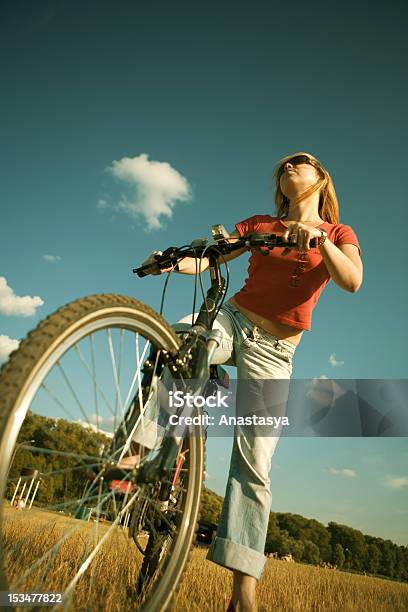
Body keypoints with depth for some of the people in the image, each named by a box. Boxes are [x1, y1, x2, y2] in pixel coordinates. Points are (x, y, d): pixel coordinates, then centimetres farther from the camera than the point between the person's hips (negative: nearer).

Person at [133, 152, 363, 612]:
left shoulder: (338, 234, 9)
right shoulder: (258, 224, 14)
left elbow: (352, 281, -12)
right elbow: (206, 257, 2)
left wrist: (318, 235, -28)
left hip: (272, 350, -2)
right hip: (231, 319, 2)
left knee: (254, 461, -11)